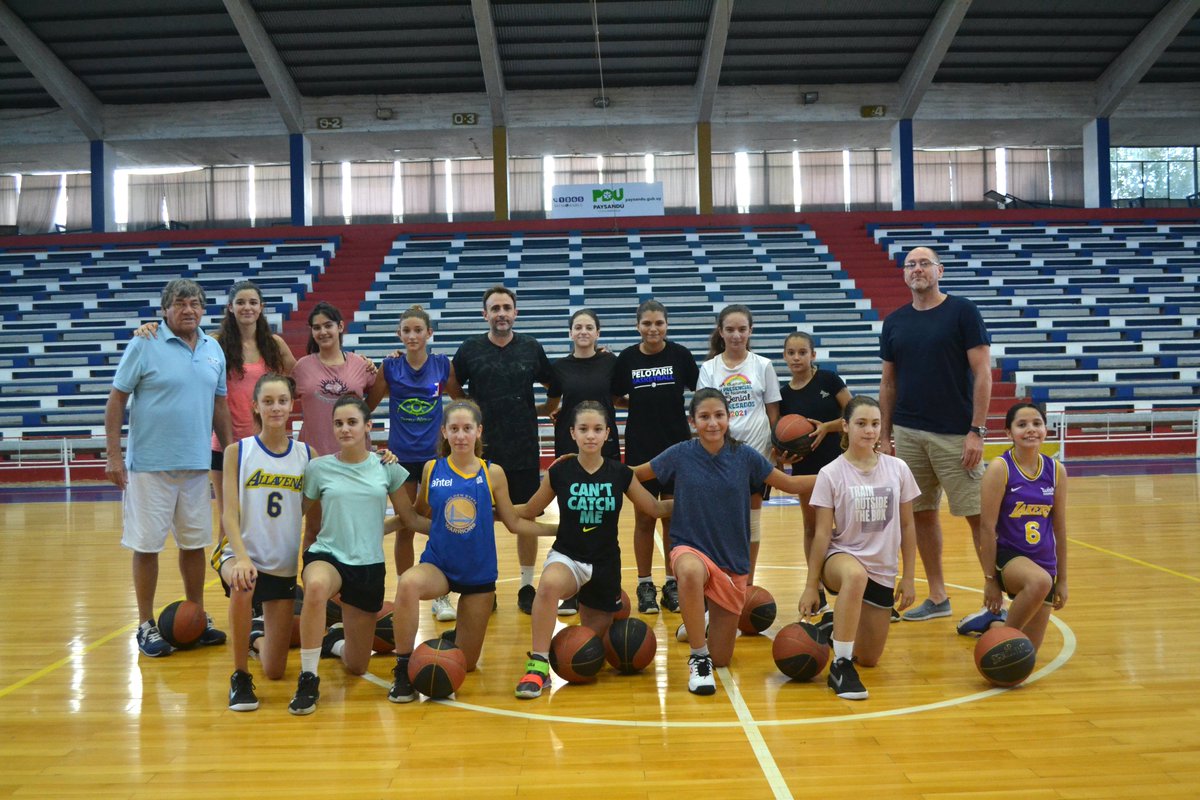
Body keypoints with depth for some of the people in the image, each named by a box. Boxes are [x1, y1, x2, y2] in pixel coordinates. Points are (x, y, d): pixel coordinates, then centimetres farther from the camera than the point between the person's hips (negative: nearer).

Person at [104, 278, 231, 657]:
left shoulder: (213, 349, 8)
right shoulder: (144, 345, -6)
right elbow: (116, 400, -6)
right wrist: (114, 455, -10)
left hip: (197, 465, 5)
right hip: (150, 465, -4)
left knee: (195, 543, 12)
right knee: (147, 545, 3)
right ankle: (146, 625, 16)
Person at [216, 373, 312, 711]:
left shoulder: (307, 455, 0)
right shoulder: (237, 451, -5)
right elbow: (230, 513, -11)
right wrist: (241, 557, -25)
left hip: (284, 565, 2)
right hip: (242, 553, -2)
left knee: (275, 671, 4)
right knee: (242, 586, -40)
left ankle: (258, 640, 41)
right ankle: (240, 677, -17)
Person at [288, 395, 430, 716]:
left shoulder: (387, 467, 0)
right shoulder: (318, 468, -2)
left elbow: (411, 519, 7)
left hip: (369, 566, 2)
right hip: (327, 556, -2)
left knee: (357, 666, 9)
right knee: (316, 587, -42)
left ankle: (334, 640, 47)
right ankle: (308, 680, -23)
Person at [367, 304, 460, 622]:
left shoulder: (443, 364, -2)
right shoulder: (389, 366, -2)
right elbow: (369, 404, 4)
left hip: (435, 454, 0)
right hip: (401, 456, 0)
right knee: (404, 529, 9)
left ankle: (441, 596, 17)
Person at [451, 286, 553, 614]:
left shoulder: (531, 348, 3)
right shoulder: (470, 349, 0)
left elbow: (554, 385, 15)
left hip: (524, 451, 1)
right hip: (481, 451, 0)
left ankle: (527, 587, 20)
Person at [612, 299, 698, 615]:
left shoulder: (680, 354, -3)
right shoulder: (627, 358, -1)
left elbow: (698, 391, 8)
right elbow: (616, 399, 9)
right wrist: (642, 404, -3)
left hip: (677, 446, 0)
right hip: (639, 448, 0)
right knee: (644, 519, 7)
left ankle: (672, 583, 20)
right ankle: (645, 585, 18)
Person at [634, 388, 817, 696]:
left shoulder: (744, 456, -5)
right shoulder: (680, 455, -8)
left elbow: (790, 484, 6)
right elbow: (633, 474, 3)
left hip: (732, 560, 2)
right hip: (691, 547, -2)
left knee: (721, 658, 5)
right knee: (691, 573, -42)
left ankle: (705, 624, 41)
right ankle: (698, 658, -20)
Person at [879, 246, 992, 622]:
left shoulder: (962, 311, -3)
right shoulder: (894, 322, 10)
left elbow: (982, 373, -7)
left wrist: (976, 431, -13)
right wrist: (885, 436, 9)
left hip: (955, 434, -5)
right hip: (908, 433, 5)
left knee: (978, 514, -3)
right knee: (922, 514, 9)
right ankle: (937, 598, 21)